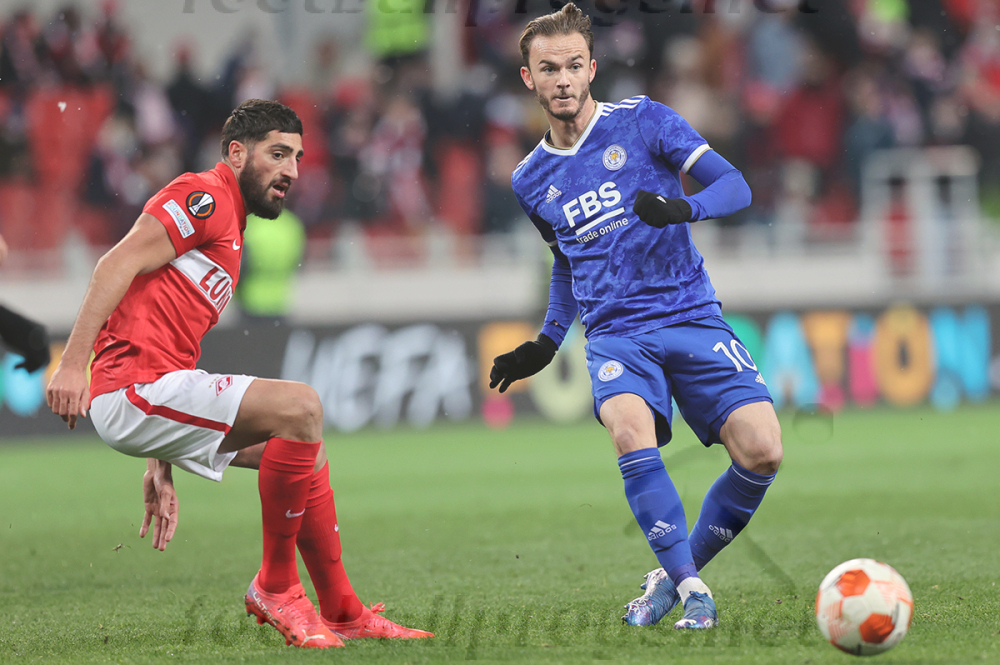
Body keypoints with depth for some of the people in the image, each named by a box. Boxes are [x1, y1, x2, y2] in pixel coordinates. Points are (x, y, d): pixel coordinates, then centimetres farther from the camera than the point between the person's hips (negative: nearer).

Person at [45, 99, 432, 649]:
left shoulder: (231, 231, 27)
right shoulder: (205, 196, -4)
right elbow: (118, 265, -16)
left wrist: (161, 471, 25)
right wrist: (73, 362, -27)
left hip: (154, 397, 10)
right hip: (133, 385, -10)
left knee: (304, 441, 14)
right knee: (299, 407, -20)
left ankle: (344, 614, 16)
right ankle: (276, 586, -8)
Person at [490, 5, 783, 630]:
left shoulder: (642, 121, 2)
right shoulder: (531, 181, 14)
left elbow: (735, 186, -4)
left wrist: (682, 208, -23)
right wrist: (547, 344, 24)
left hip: (692, 317, -1)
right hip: (615, 333, 1)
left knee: (762, 450, -20)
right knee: (631, 432, -32)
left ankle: (676, 573, 1)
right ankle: (692, 590, -26)